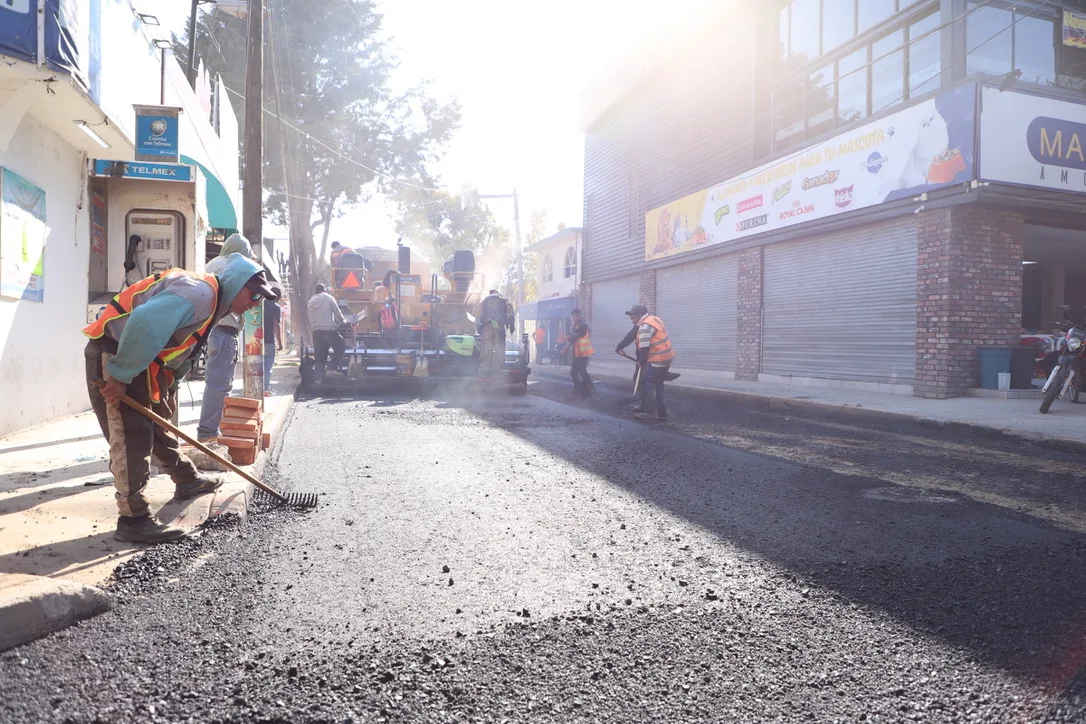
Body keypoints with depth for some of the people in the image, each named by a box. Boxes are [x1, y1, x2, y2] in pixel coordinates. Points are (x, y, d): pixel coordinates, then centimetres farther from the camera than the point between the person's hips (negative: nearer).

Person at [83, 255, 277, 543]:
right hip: (112, 357, -11)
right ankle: (133, 520, -4)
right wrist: (120, 376, -30)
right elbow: (146, 321, -36)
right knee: (132, 438, -10)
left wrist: (166, 393, 18)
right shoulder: (200, 292, -22)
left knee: (160, 426, 23)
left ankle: (187, 480, 40)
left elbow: (180, 357, 20)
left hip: (138, 362, 11)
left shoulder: (213, 304, 13)